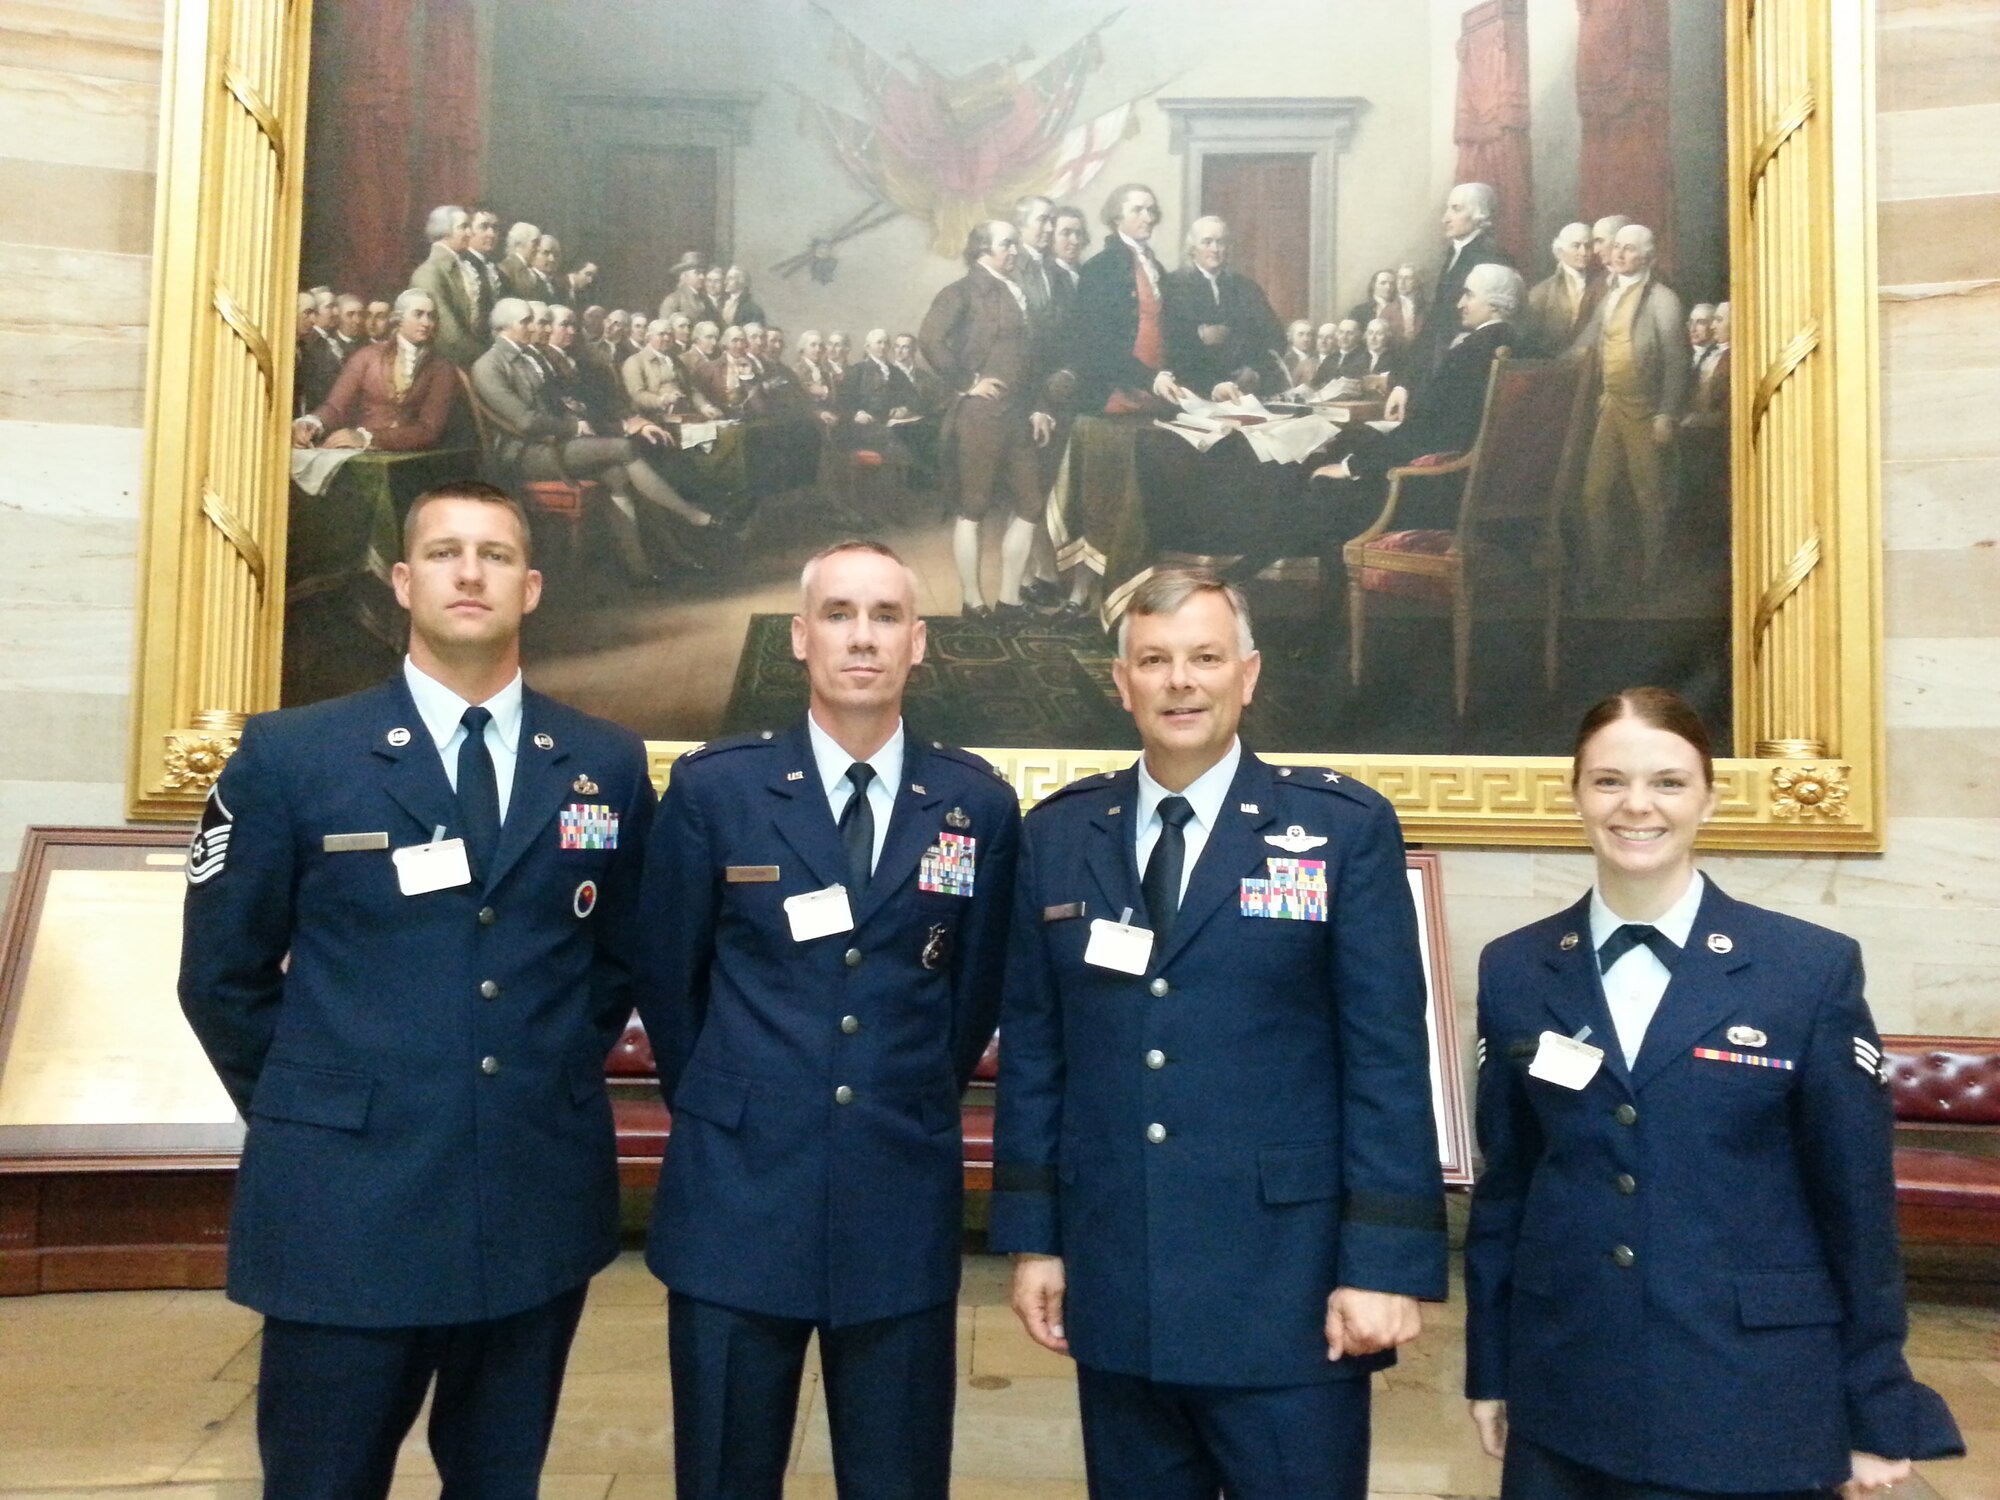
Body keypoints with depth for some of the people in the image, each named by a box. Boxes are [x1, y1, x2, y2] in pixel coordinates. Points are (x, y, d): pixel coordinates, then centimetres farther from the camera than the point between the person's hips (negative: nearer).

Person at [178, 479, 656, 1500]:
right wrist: (314, 1113, 4)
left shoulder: (608, 765, 4)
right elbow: (221, 975, 3)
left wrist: (559, 1080, 8)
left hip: (541, 1199, 2)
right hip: (347, 1201, -2)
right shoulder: (288, 755, -3)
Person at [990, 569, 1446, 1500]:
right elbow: (1032, 1050, 7)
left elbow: (1387, 1057, -6)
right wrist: (1032, 1236, 6)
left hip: (1288, 1286, -3)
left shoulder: (1345, 827, -4)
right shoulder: (1058, 836, 4)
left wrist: (1384, 1262, -10)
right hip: (1114, 1286, 3)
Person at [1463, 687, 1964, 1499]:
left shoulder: (1815, 968, -6)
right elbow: (1501, 1184, 5)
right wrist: (1490, 1373, 7)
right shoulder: (1514, 970, 1)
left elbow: (1858, 1202, -2)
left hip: (1754, 1398, -2)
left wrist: (1879, 1412, 1)